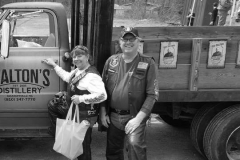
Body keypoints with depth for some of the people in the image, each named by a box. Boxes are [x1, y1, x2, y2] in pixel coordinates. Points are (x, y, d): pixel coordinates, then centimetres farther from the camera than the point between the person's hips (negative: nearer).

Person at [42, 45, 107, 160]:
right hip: (74, 112, 10)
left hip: (85, 117, -10)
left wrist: (81, 98, -33)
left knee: (82, 146, 2)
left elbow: (102, 95, -37)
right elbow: (66, 76, 28)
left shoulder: (92, 75, -25)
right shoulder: (77, 71, 4)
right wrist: (54, 65, 30)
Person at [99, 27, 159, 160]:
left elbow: (152, 94, -11)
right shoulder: (111, 61, 5)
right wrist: (103, 113, 5)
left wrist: (138, 118, -17)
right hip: (113, 116, 4)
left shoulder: (148, 64, -7)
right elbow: (103, 89, 11)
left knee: (135, 144, -26)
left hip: (134, 116, -4)